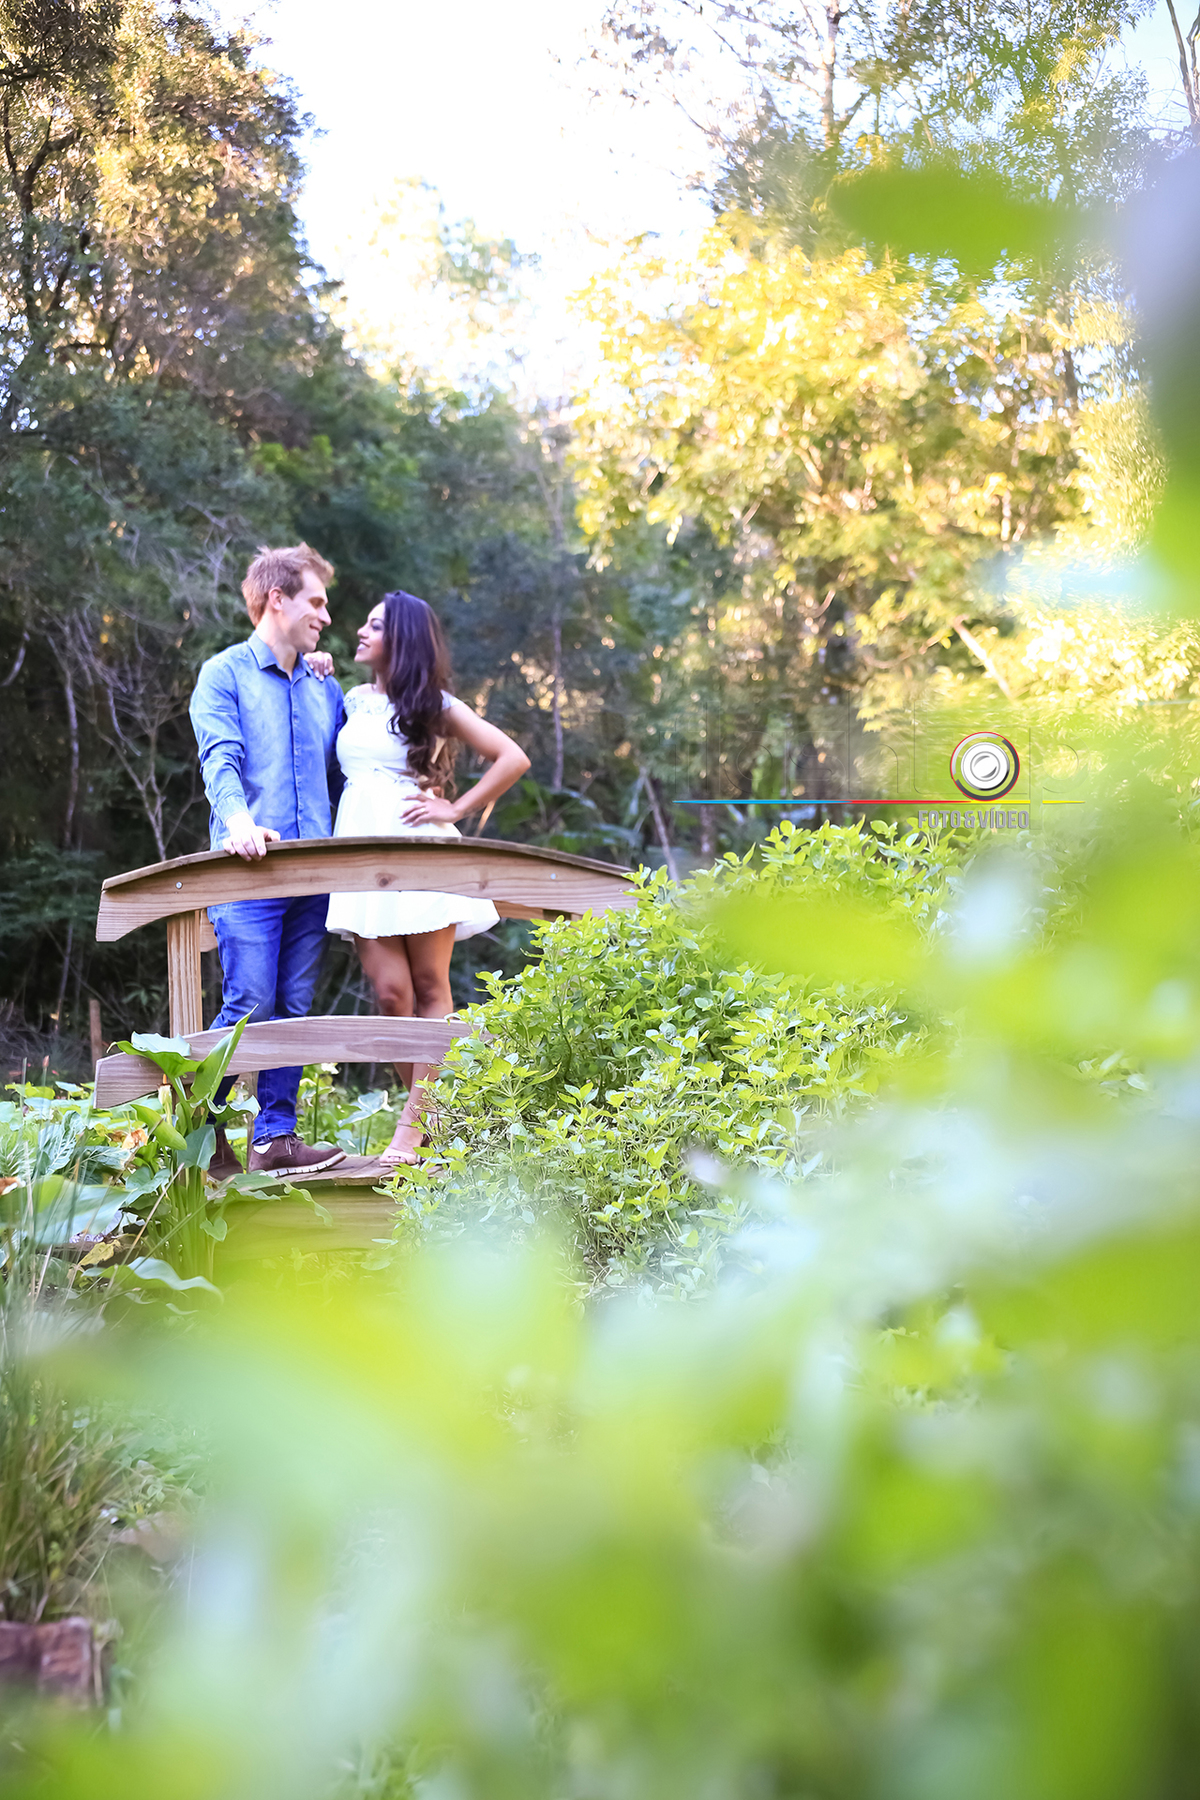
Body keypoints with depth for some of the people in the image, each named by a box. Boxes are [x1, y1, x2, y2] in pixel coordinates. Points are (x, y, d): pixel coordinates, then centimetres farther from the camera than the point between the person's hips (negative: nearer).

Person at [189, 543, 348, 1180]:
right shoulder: (224, 674, 2)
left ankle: (274, 1138, 10)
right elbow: (221, 760, -13)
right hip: (249, 870, -5)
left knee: (294, 1008, 5)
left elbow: (341, 775, 23)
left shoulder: (324, 689, 20)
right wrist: (239, 822, -31)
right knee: (249, 1006, -11)